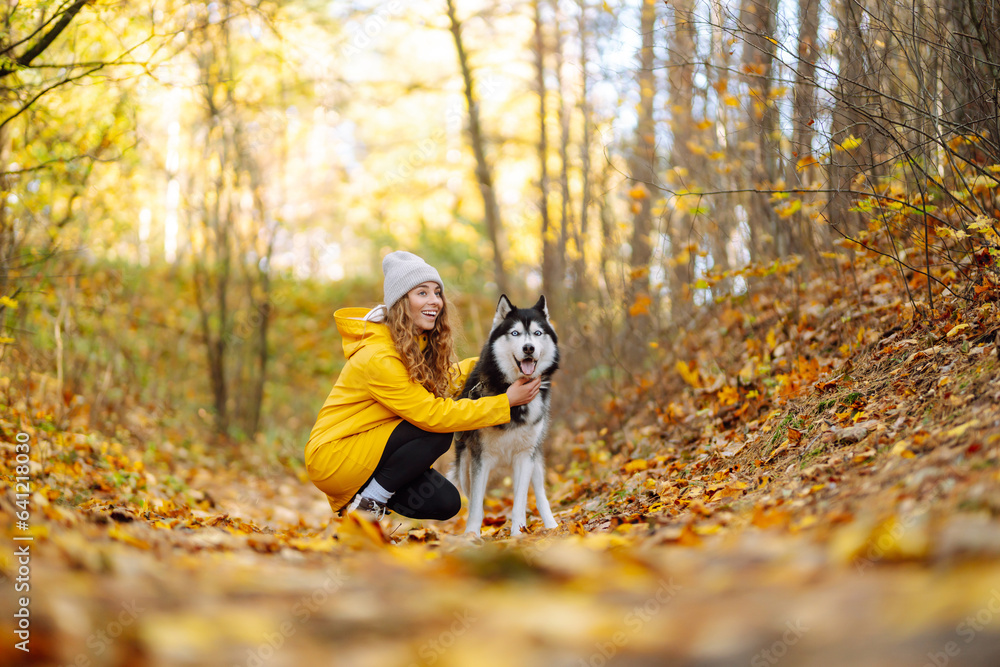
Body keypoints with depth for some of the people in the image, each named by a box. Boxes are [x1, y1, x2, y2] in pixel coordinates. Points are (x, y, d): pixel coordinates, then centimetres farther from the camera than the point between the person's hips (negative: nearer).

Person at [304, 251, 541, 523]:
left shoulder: (421, 344, 2)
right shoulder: (378, 358, -26)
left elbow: (445, 377, 21)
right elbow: (433, 414, -26)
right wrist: (506, 401, -23)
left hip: (369, 445, 8)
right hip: (332, 455, -8)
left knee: (446, 503, -6)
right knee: (437, 433, -24)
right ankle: (367, 503, -10)